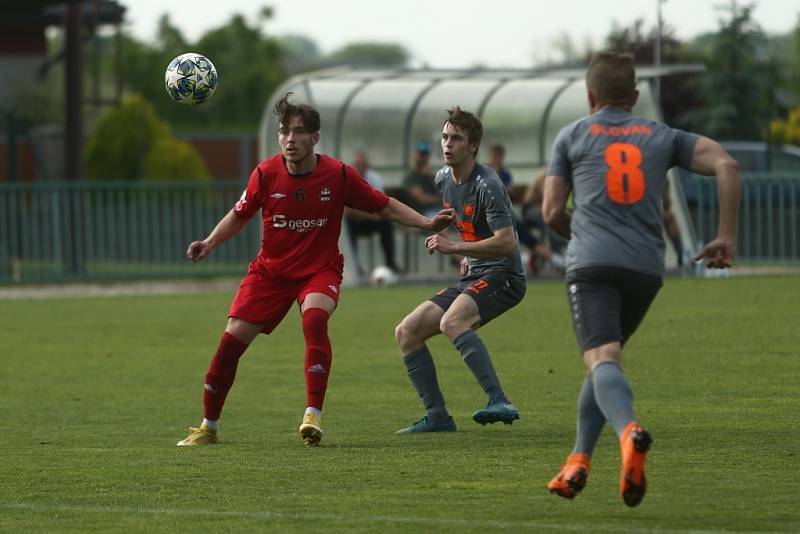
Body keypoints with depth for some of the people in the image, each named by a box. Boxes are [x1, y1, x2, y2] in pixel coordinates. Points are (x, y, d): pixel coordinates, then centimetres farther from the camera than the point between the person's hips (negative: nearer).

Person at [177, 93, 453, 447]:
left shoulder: (338, 175, -13)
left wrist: (427, 224, -10)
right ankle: (207, 428, 11)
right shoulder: (266, 174, -10)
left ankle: (313, 415, -33)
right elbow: (239, 215, 7)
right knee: (232, 340, -7)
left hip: (320, 270, -2)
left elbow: (384, 206, 0)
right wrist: (209, 243, -8)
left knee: (315, 318, -34)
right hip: (270, 270, 2)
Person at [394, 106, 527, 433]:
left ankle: (500, 403, -41)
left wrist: (453, 247, -25)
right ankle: (437, 416, 5)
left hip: (502, 276, -9)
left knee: (451, 322, -36)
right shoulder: (443, 179, 10)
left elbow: (506, 243, -25)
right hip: (472, 277, 9)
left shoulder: (487, 185, -17)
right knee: (406, 332, 3)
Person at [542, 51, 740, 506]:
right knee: (605, 358, 22)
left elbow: (553, 212, 12)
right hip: (647, 267, 3)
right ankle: (578, 462, 19)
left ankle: (630, 432, -47)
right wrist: (727, 237, 8)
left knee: (602, 360, -17)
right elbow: (727, 165, 5)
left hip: (592, 263, -3)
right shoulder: (661, 136, 19)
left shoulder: (573, 136, 14)